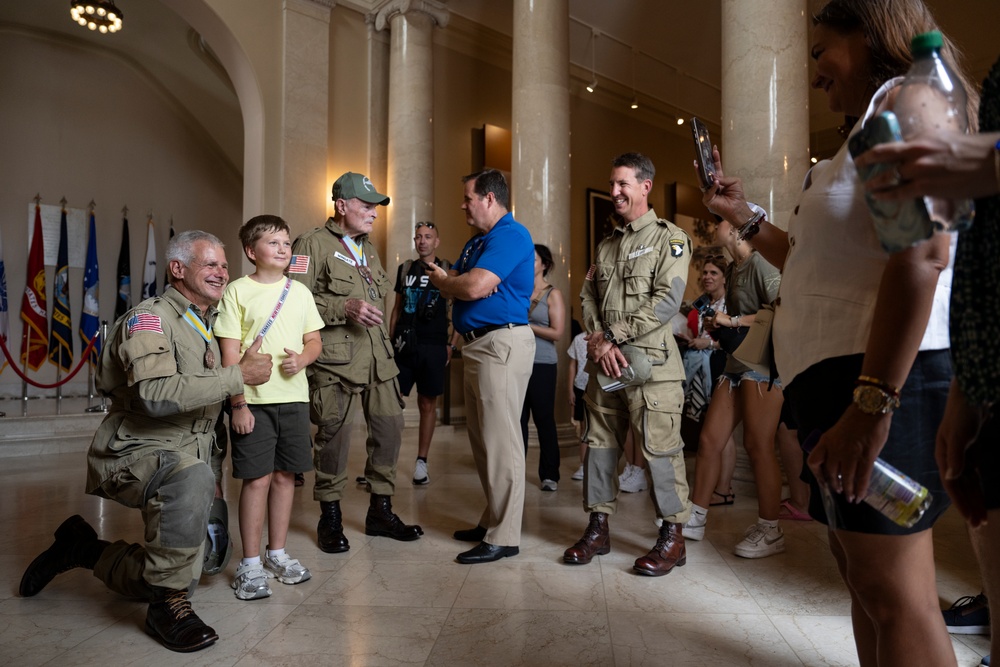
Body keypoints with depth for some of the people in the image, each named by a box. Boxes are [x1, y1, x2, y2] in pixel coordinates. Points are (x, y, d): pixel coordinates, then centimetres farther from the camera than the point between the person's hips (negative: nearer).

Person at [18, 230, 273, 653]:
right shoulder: (150, 318, -13)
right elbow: (157, 395, -31)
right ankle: (168, 603, -21)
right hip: (136, 453, -8)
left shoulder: (208, 325, 12)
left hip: (189, 456, 8)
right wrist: (239, 375, -29)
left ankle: (83, 548, 33)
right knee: (193, 478, -41)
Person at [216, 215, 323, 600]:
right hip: (253, 401, -4)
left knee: (284, 475, 11)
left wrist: (302, 358, -8)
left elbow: (315, 341, 14)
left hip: (293, 398, 4)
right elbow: (230, 354, -6)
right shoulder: (238, 291, -2)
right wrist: (238, 402, -11)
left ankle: (277, 554, 26)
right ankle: (250, 564, 13)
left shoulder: (299, 291, 10)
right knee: (256, 479, -1)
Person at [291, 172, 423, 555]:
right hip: (335, 360, -7)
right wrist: (344, 308, -20)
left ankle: (381, 511, 21)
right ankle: (330, 519, 17)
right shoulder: (313, 244, -4)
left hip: (377, 358, 7)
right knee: (335, 434, -2)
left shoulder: (368, 249, 22)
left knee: (390, 427, 5)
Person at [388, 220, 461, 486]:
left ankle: (421, 462, 15)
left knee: (428, 404, 4)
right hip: (404, 344, 2)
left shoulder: (447, 270, 3)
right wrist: (390, 340, 10)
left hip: (433, 347, -2)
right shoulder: (404, 269, 12)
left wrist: (452, 345, -4)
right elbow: (396, 308, 17)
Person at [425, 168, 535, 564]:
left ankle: (504, 537, 1)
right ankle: (492, 520, 26)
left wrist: (442, 280, -1)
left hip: (502, 343, -10)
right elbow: (452, 288, 16)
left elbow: (475, 286, -22)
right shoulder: (477, 242, 22)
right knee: (482, 439, 14)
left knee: (500, 441, -7)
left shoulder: (510, 234, -10)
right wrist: (452, 283, -8)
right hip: (478, 346, 10)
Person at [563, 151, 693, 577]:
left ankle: (673, 536, 10)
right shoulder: (607, 245, 21)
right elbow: (588, 297, 13)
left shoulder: (669, 238, 0)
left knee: (659, 447, -3)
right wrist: (598, 340, -5)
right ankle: (598, 528, 21)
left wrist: (615, 335, -12)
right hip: (604, 360, 7)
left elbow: (667, 300, -12)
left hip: (650, 361, -6)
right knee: (600, 443, 9)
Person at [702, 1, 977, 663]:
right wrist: (744, 217, 25)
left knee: (893, 593, -6)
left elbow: (921, 254, -20)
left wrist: (872, 402, -27)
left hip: (884, 380, -10)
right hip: (839, 374, 11)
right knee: (861, 572, 16)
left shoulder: (905, 95, -4)